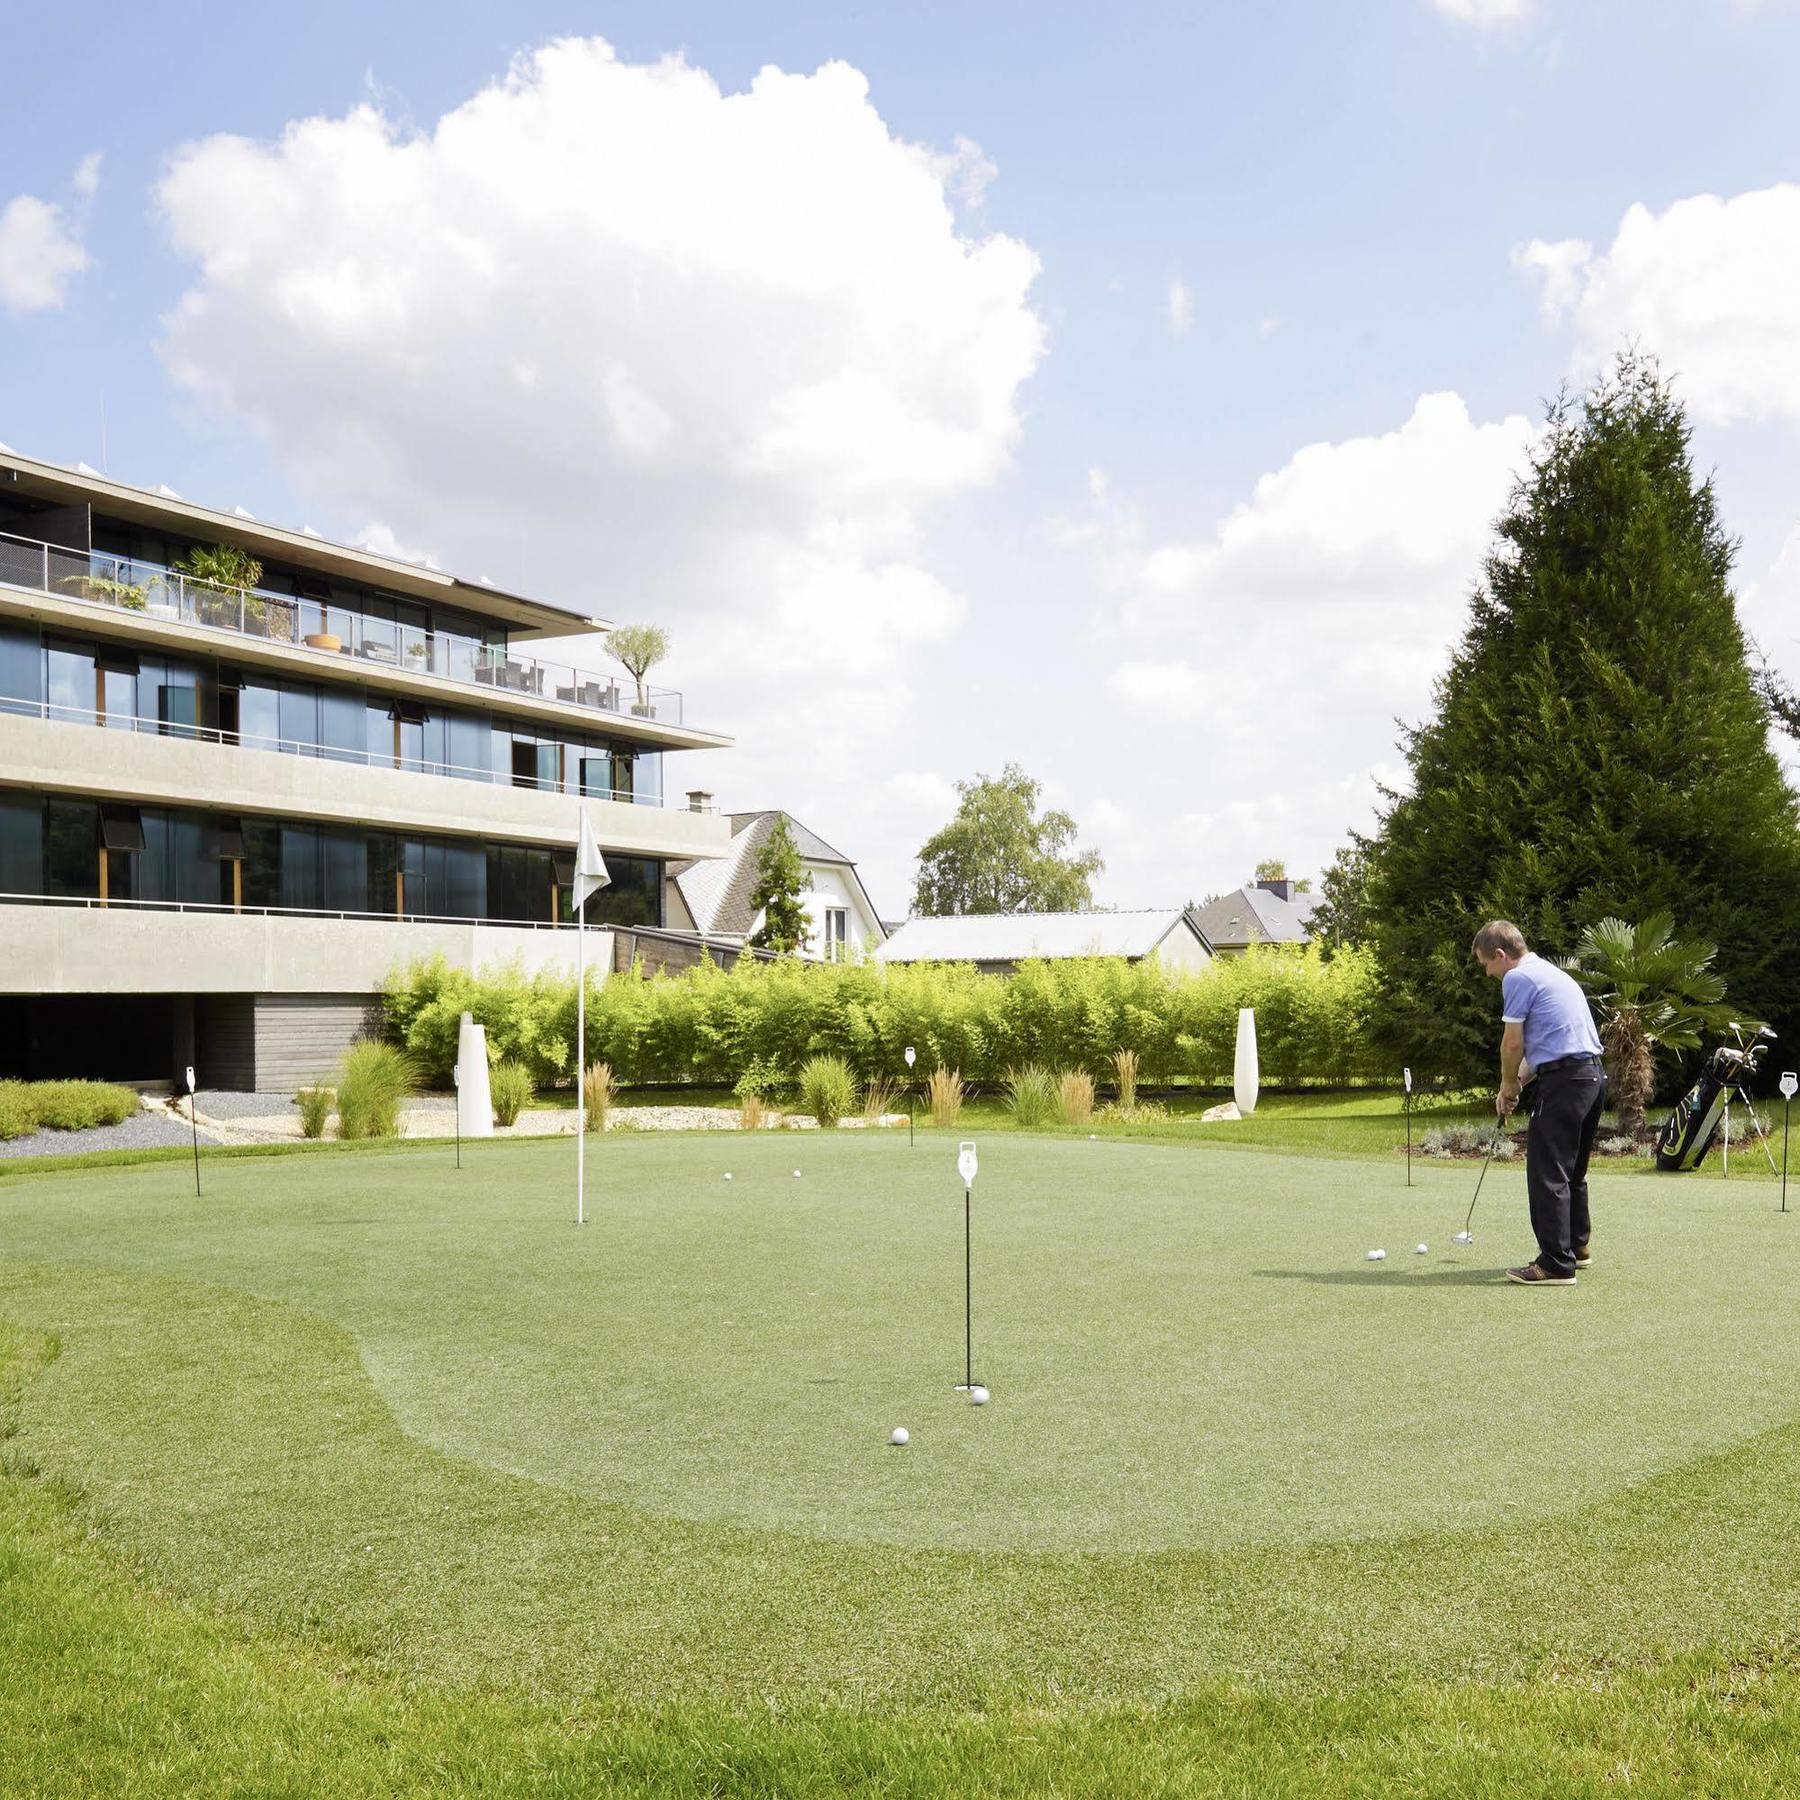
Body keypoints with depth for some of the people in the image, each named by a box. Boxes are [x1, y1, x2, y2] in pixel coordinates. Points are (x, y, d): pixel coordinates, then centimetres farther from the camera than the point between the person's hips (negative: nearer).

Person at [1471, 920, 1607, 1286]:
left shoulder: (1518, 977, -8)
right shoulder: (1551, 972, 22)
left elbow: (1513, 1043, -8)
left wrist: (1507, 1088, 7)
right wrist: (1520, 1082, 20)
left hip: (1564, 1080, -10)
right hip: (1594, 1075, 10)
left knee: (1547, 1173, -8)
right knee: (1573, 1169, 20)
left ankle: (1557, 1264, -9)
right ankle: (1576, 1246, 30)